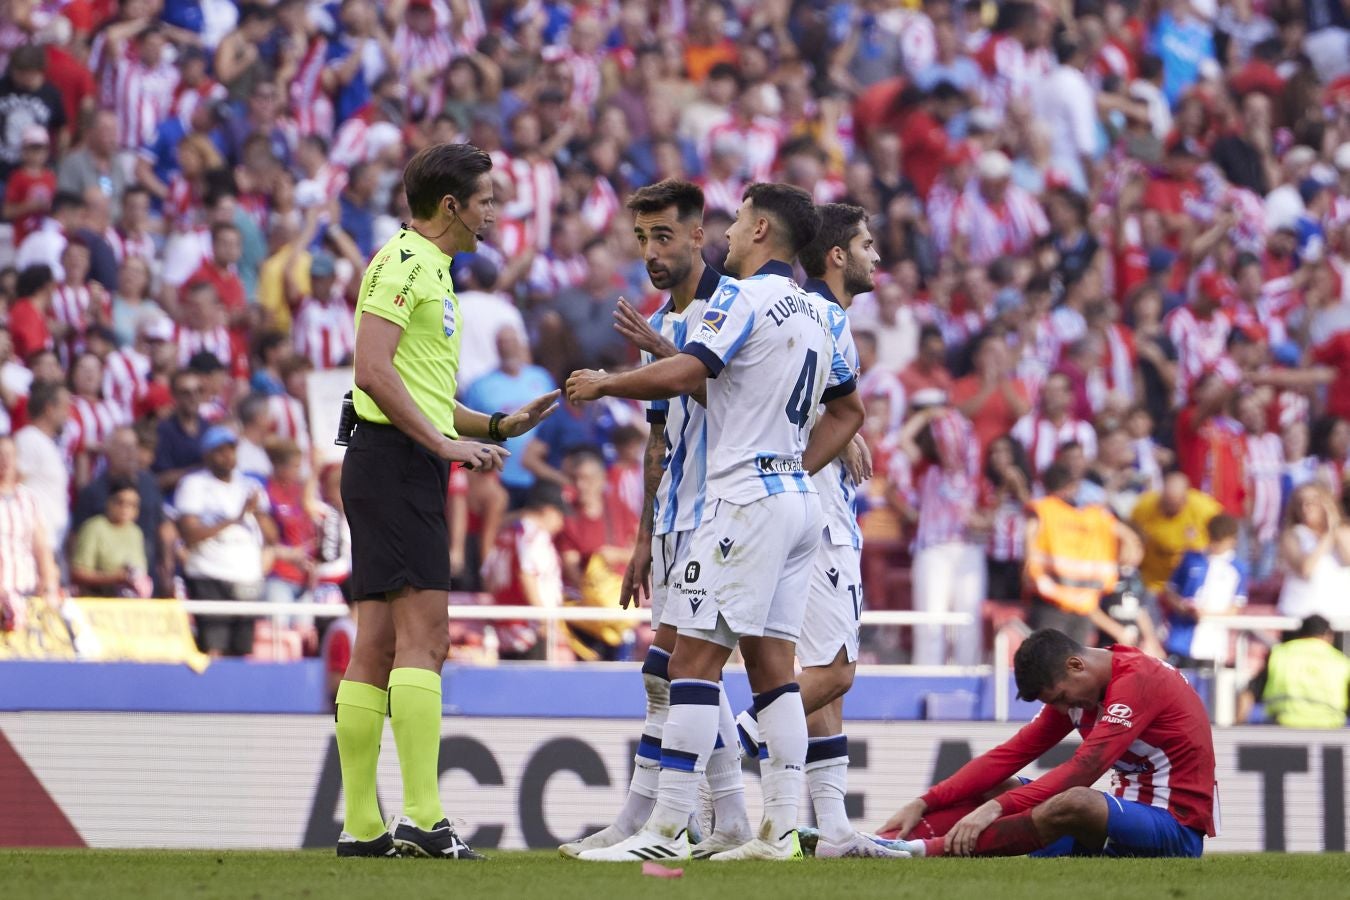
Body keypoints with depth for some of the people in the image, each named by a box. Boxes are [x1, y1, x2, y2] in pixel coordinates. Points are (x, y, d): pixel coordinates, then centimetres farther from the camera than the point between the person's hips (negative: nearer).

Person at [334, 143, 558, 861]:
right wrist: (444, 442, -21)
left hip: (405, 470, 10)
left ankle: (361, 827, 6)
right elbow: (373, 371, -20)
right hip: (395, 462, -10)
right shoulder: (403, 264, -9)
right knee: (424, 635, -14)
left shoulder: (429, 270, 22)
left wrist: (498, 426, 19)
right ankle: (421, 817, -19)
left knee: (378, 647, 7)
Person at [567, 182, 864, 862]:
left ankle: (667, 830, -14)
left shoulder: (741, 297, -10)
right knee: (771, 660, 8)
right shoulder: (817, 314, 16)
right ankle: (781, 828, 3)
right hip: (799, 497, 9)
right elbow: (849, 409, 25)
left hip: (749, 497, -9)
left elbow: (683, 373, -21)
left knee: (696, 656, -10)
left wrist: (601, 384, -7)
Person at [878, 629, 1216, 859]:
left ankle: (928, 850, -41)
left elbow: (1082, 770, -28)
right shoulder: (1071, 686, 8)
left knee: (1073, 803, -36)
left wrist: (997, 807, -34)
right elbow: (1010, 755, 3)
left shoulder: (1137, 680, -18)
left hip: (1176, 828, -9)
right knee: (995, 789, 4)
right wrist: (924, 804, -6)